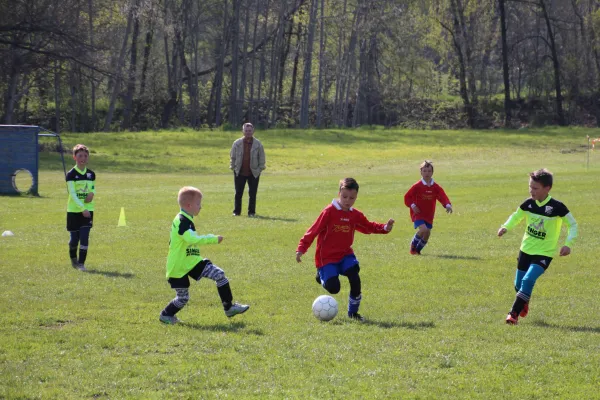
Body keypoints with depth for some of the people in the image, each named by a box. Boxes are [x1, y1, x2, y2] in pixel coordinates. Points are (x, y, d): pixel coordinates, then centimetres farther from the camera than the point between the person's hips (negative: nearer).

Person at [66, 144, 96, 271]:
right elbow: (72, 194, -16)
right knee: (74, 238, 5)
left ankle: (81, 263, -4)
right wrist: (82, 209, -25)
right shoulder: (71, 174, -9)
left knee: (84, 237, -9)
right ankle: (73, 258, 32)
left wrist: (92, 193, -8)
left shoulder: (91, 174, 5)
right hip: (74, 210, -2)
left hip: (88, 210, 2)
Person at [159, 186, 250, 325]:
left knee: (219, 275, -5)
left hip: (192, 262, 9)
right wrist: (214, 239, -32)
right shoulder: (181, 221, -22)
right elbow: (192, 239, -36)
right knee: (183, 298, 1)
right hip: (179, 267, -9)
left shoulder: (186, 220, 10)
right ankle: (166, 315, 28)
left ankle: (229, 307, -1)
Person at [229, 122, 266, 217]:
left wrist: (260, 168, -2)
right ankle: (236, 211, 10)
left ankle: (251, 212, 10)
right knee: (238, 193, 3)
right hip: (239, 172, 1)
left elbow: (262, 157, 5)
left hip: (253, 173, -1)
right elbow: (232, 156, 8)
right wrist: (233, 167, 2)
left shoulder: (258, 144, 0)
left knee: (252, 194, 3)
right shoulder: (237, 143, 2)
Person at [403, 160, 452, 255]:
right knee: (424, 229, -25)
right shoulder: (417, 186, -7)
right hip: (418, 214, -5)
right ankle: (413, 245, -1)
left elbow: (443, 197, -8)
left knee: (427, 234, 3)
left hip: (429, 215, 5)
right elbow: (407, 197, -2)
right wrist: (412, 205, -18)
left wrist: (448, 205, -28)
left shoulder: (436, 187, 1)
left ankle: (417, 250, 27)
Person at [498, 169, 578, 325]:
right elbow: (516, 216, 12)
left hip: (544, 253, -5)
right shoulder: (528, 203, -5)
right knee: (518, 284, 14)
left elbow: (573, 224, -7)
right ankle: (524, 304, 46)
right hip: (526, 249, 5)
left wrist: (568, 244, -20)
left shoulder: (557, 207, -17)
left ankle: (514, 314, -18)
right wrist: (506, 227, -7)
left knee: (528, 280, -23)